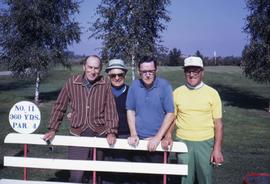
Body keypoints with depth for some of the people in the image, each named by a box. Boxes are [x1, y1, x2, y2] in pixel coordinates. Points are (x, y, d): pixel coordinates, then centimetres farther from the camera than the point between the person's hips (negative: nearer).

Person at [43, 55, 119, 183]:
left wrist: (111, 132, -12)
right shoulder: (72, 83, -3)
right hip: (78, 134, 0)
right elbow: (59, 107, 3)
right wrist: (52, 129, 0)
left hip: (100, 133, 1)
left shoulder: (105, 84, -3)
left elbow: (111, 109, -4)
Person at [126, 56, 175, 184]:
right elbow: (130, 110, 5)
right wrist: (133, 135, -2)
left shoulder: (164, 86, -9)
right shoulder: (134, 85, -2)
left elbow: (170, 113, -9)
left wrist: (157, 137, -12)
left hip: (158, 141, -2)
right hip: (138, 140, 3)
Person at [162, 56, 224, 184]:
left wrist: (217, 149, -7)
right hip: (183, 142, 1)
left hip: (205, 143, -1)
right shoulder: (177, 93, 2)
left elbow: (218, 123, -2)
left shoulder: (212, 93, -3)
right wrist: (168, 136, -8)